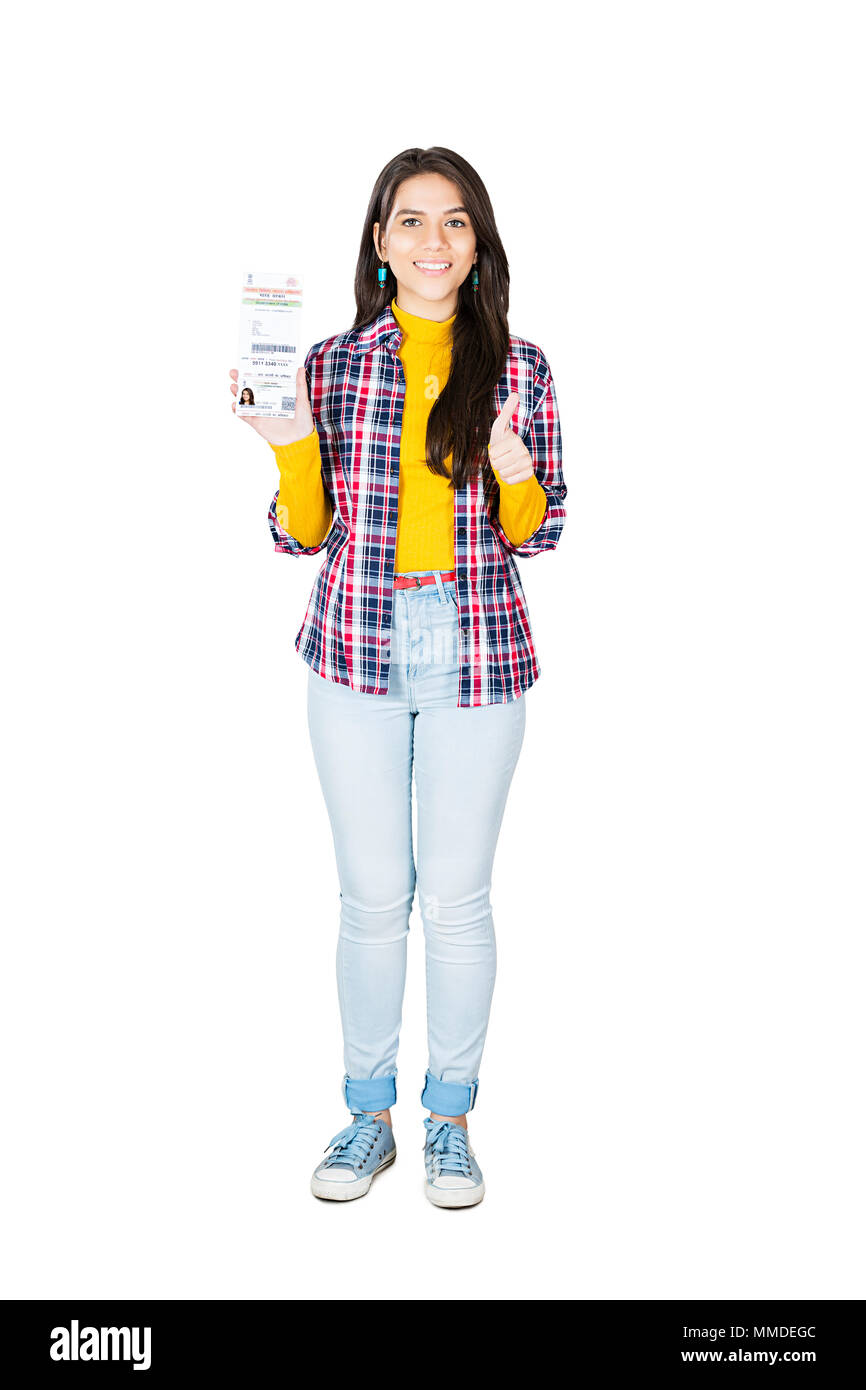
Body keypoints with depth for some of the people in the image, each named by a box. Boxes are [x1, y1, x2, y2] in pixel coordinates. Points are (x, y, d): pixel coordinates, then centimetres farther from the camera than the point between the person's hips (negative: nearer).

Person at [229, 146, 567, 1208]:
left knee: (457, 894, 6)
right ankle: (368, 1113, 24)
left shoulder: (518, 366, 4)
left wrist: (514, 478, -14)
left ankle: (450, 1119, 24)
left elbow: (536, 534, 6)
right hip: (357, 650, 1)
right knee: (372, 892, 7)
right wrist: (289, 442, -12)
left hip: (477, 652, 0)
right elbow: (304, 534, 5)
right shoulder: (332, 362, 4)